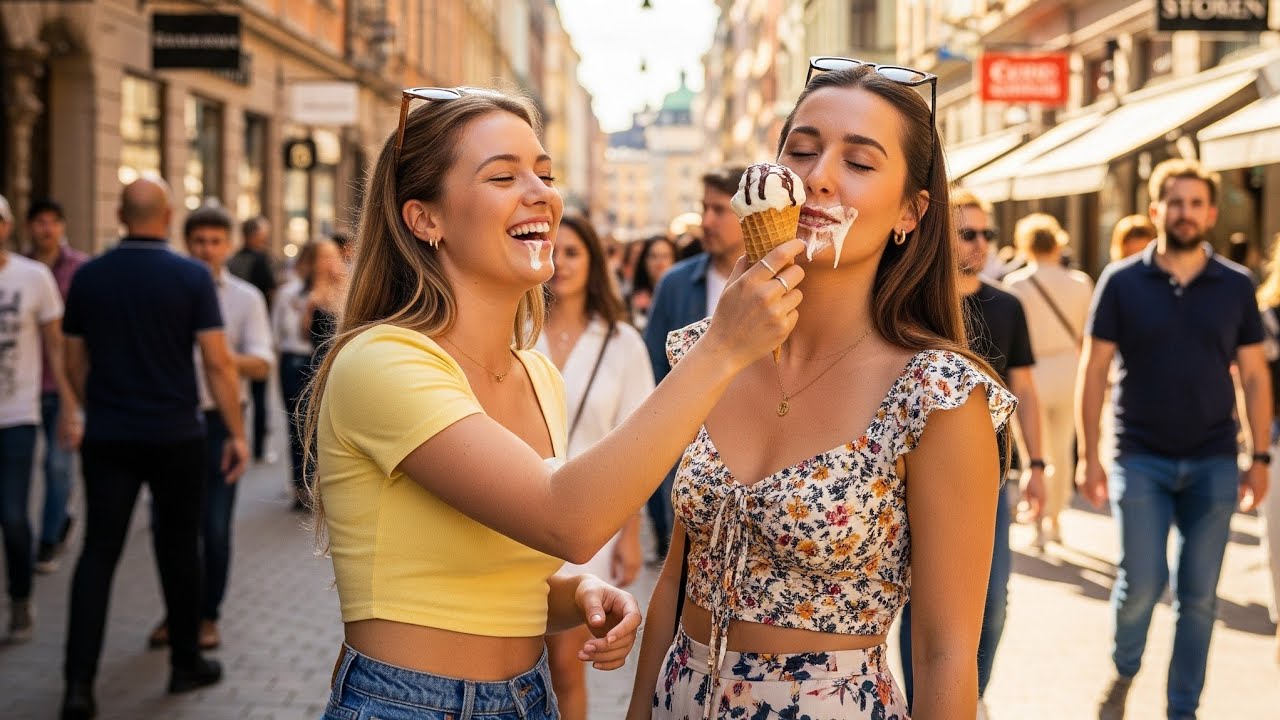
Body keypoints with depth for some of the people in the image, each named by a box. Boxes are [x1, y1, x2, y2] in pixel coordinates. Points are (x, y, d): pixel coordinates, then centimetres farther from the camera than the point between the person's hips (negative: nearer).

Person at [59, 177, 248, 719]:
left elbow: (74, 363, 8)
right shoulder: (192, 276, -8)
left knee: (99, 551, 3)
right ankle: (186, 663, 24)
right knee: (178, 548, 13)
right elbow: (217, 361, -12)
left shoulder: (88, 277, 1)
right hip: (175, 435, -2)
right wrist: (237, 433, -5)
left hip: (107, 436, 2)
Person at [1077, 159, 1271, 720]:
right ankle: (1123, 671, 23)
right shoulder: (1122, 282, -2)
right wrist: (1088, 455, -5)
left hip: (1213, 463, 2)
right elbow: (1093, 371, -1)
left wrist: (1260, 457, 1)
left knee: (1198, 595, 5)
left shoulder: (1236, 286, 3)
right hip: (1141, 459, -2)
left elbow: (1254, 376, 7)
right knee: (1142, 583, -6)